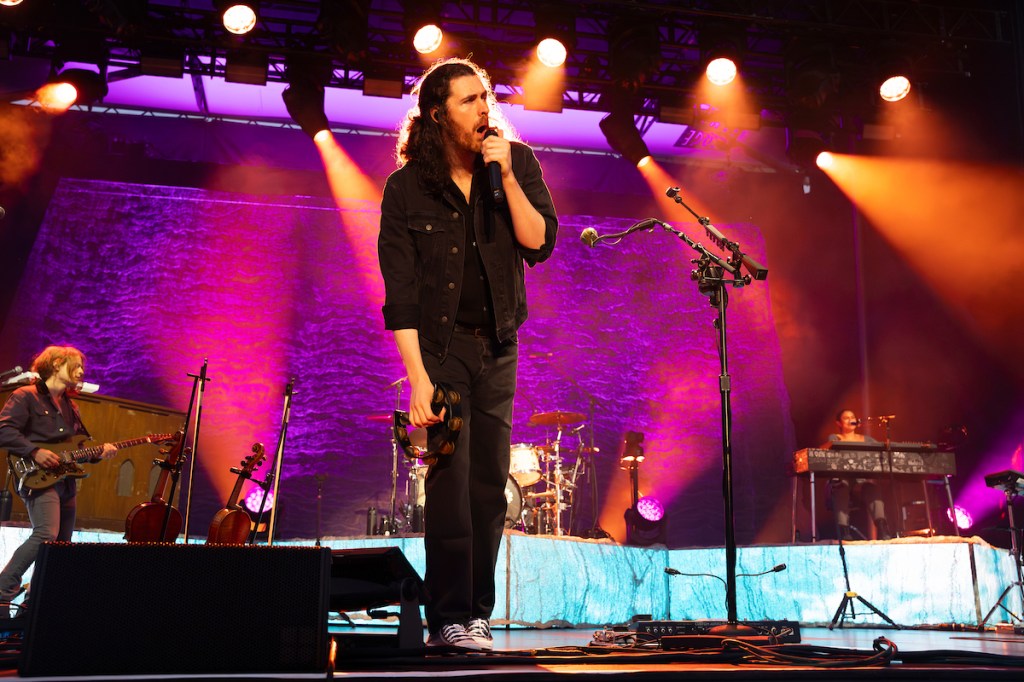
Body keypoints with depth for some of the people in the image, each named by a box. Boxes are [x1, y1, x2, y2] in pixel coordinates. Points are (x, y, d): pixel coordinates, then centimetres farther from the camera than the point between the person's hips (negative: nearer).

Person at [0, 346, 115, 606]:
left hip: (66, 481, 8)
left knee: (62, 543, 8)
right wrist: (35, 452, -22)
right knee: (46, 534, -25)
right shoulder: (25, 396, -2)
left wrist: (99, 451, 3)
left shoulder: (69, 406, 21)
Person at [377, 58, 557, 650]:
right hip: (439, 343, -3)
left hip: (498, 344, 3)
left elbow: (540, 245, -12)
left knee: (490, 484, 6)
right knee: (450, 480, -11)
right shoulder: (406, 187, -9)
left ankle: (477, 614, 17)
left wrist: (505, 176, -21)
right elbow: (400, 293, -12)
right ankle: (449, 619, -1)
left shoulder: (517, 162, -1)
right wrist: (417, 377, -19)